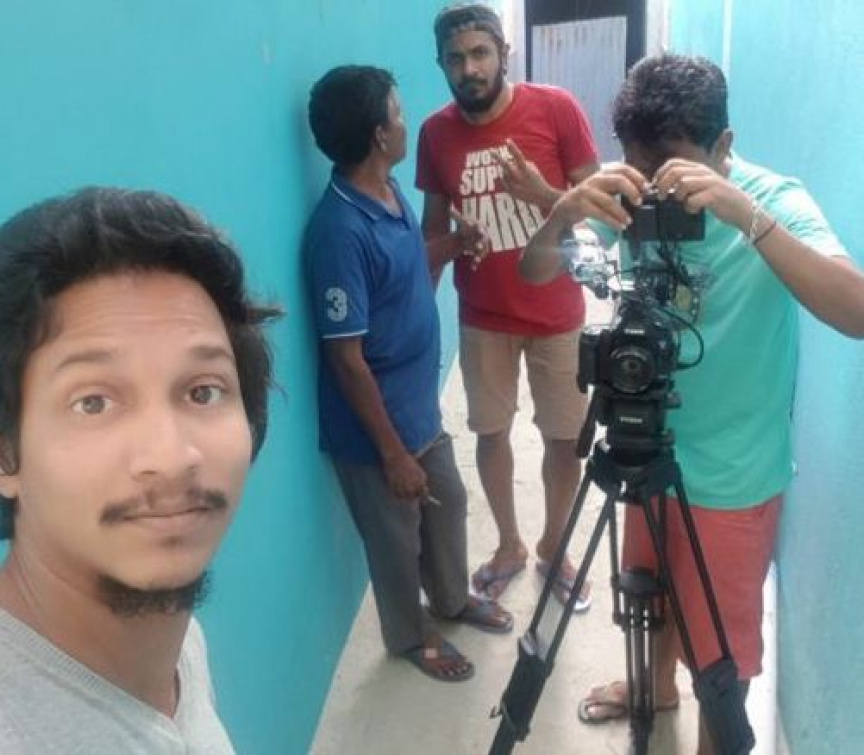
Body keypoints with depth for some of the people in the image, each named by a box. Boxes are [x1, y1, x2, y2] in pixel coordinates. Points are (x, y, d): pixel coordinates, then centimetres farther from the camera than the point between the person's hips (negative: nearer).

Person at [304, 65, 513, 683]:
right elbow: (346, 357, -25)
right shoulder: (340, 231, -29)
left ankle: (453, 599, 53)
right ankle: (412, 636, 42)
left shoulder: (391, 191, -1)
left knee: (448, 504, 27)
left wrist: (452, 242, 0)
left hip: (421, 403, 9)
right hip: (377, 424, -8)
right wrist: (392, 452, -20)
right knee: (398, 538, 15)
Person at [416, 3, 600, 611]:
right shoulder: (436, 133, -3)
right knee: (492, 433, 13)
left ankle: (553, 548, 33)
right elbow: (435, 226, 6)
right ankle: (509, 545, 36)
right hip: (483, 319, 2)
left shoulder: (556, 109, -12)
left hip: (556, 314, -1)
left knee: (565, 439, 9)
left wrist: (543, 194, -26)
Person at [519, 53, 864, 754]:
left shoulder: (775, 198, -19)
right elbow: (535, 274, -11)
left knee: (720, 638, 13)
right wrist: (565, 212, -32)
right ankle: (657, 683, 57)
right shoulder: (630, 198, -6)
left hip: (733, 476, -5)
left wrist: (748, 215, -44)